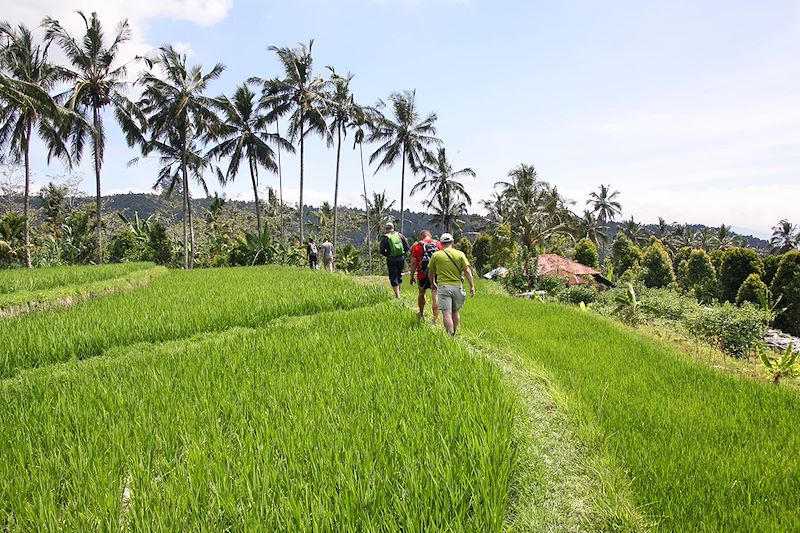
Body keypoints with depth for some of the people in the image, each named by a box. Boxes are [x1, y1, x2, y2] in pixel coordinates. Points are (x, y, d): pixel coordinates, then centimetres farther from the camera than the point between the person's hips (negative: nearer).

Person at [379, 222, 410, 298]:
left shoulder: (385, 238, -4)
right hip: (401, 258, 3)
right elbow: (407, 247, 1)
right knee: (399, 275, 20)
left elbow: (382, 251, -7)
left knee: (393, 277, 4)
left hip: (391, 260, -3)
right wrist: (403, 253, 14)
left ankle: (397, 295, 1)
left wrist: (388, 255, 10)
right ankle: (398, 292, 27)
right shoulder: (400, 235, 4)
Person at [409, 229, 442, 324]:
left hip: (422, 275, 0)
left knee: (421, 294, 21)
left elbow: (414, 263, -3)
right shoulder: (437, 243, 4)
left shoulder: (417, 246, -1)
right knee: (435, 296, 0)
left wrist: (412, 276, 5)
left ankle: (421, 314, 38)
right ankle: (435, 320, -5)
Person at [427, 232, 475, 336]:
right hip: (457, 286, 2)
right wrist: (472, 286, 2)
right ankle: (454, 333, 27)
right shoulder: (460, 254, 2)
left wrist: (433, 283, 29)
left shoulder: (436, 255, 2)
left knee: (446, 313, -7)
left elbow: (430, 273, 11)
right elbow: (467, 271, -4)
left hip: (443, 286, -2)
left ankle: (450, 335, -15)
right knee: (455, 312, 17)